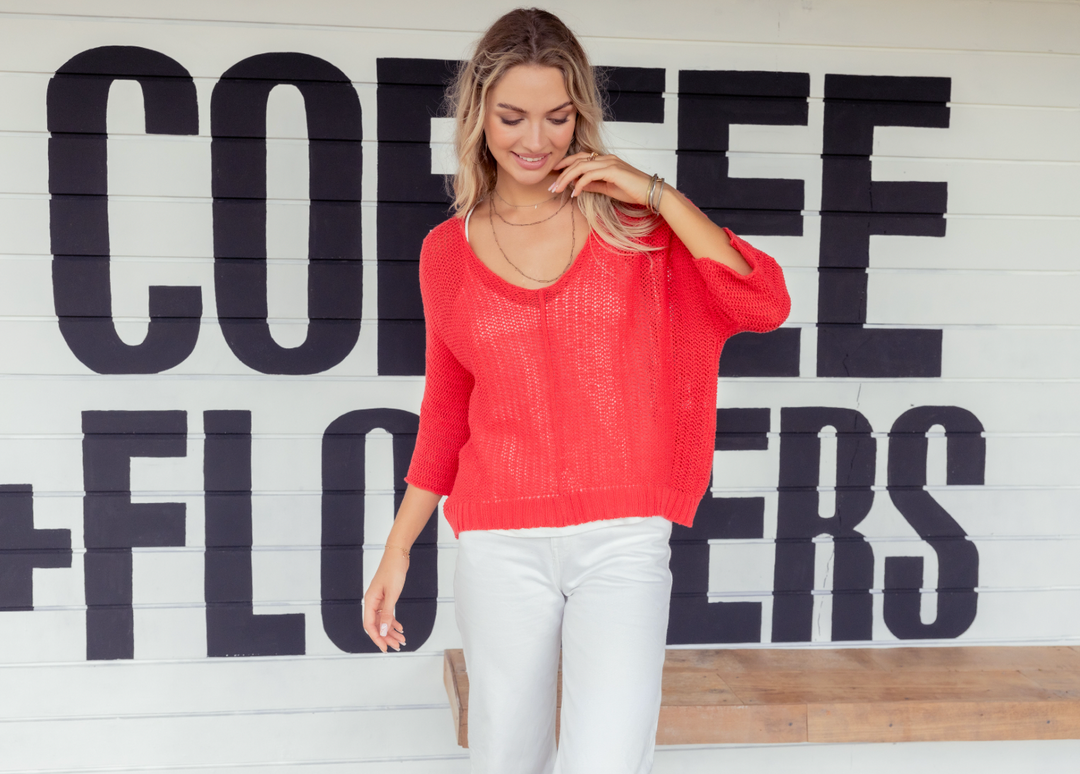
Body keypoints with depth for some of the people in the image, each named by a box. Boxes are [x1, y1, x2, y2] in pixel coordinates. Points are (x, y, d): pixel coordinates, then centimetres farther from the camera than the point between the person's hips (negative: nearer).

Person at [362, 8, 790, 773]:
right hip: (500, 545, 2)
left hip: (622, 540, -2)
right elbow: (447, 409, 12)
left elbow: (765, 305, -10)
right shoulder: (449, 251, 4)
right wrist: (396, 552, 11)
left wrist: (657, 192, -13)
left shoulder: (635, 221, 1)